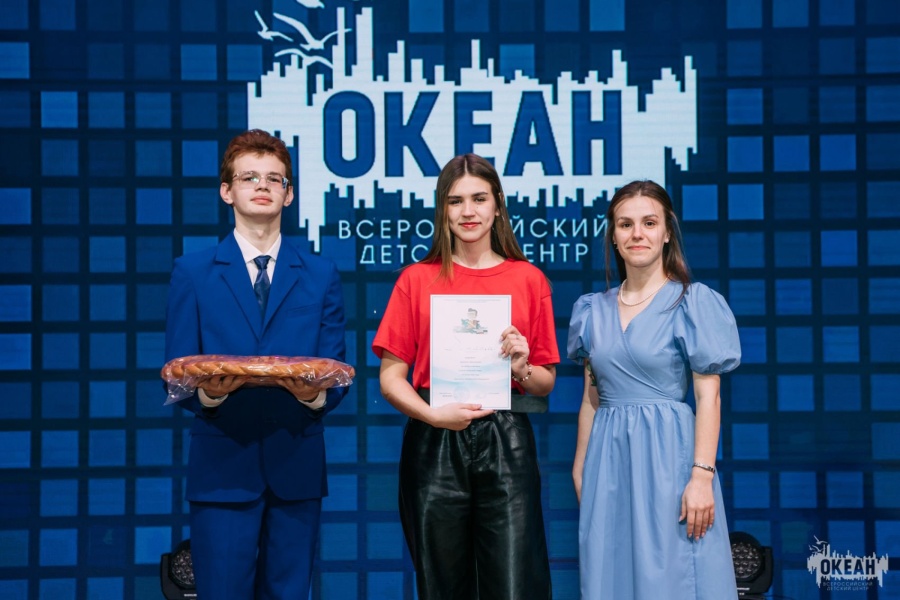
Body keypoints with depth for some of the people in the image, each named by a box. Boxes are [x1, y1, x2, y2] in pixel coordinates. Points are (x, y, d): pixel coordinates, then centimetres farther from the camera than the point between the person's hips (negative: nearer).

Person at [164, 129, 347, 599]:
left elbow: (335, 379, 5)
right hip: (222, 468, -1)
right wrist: (207, 392, -20)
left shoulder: (321, 275, 9)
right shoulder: (192, 273, 6)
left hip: (296, 468, 2)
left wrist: (315, 395, -18)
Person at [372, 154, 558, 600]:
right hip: (434, 445, 0)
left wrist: (522, 369, -8)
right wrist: (433, 414, -13)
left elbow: (547, 382, 13)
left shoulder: (528, 279, 9)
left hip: (505, 444, 0)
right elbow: (391, 376, 4)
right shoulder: (417, 279, 8)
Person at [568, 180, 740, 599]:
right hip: (608, 459, 5)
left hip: (667, 453, -4)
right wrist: (580, 469, 11)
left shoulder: (693, 303, -3)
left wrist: (702, 475, -16)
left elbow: (708, 396, -8)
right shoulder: (594, 310, 10)